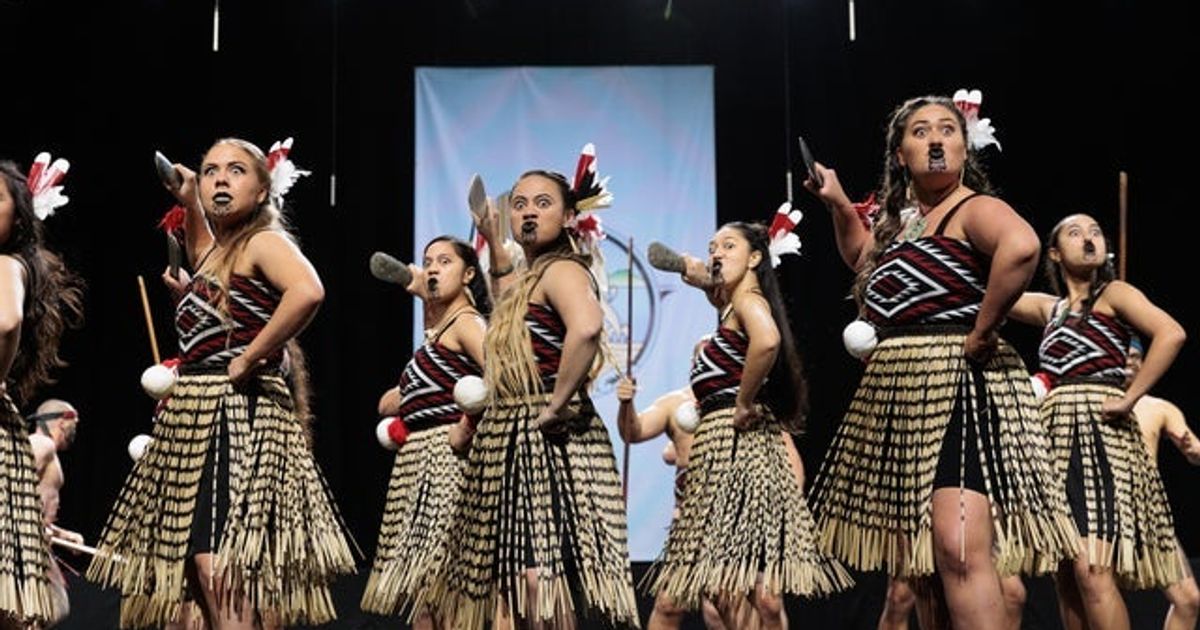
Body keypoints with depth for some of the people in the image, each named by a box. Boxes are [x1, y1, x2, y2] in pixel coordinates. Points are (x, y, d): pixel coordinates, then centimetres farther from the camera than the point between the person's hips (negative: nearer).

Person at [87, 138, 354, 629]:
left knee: (221, 569, -16)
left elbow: (307, 291, -27)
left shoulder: (264, 241, -8)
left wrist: (250, 358, -21)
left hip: (239, 416, -9)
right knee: (202, 570, 10)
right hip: (195, 416, 9)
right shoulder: (215, 253, 19)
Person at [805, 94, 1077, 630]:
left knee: (958, 550, -23)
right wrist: (839, 204, 27)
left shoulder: (973, 209, -8)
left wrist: (981, 332, -25)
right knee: (916, 557, 15)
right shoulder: (899, 220, 18)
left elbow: (1021, 245, -31)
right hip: (897, 395, 9)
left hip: (959, 385, -9)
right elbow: (863, 257, 41)